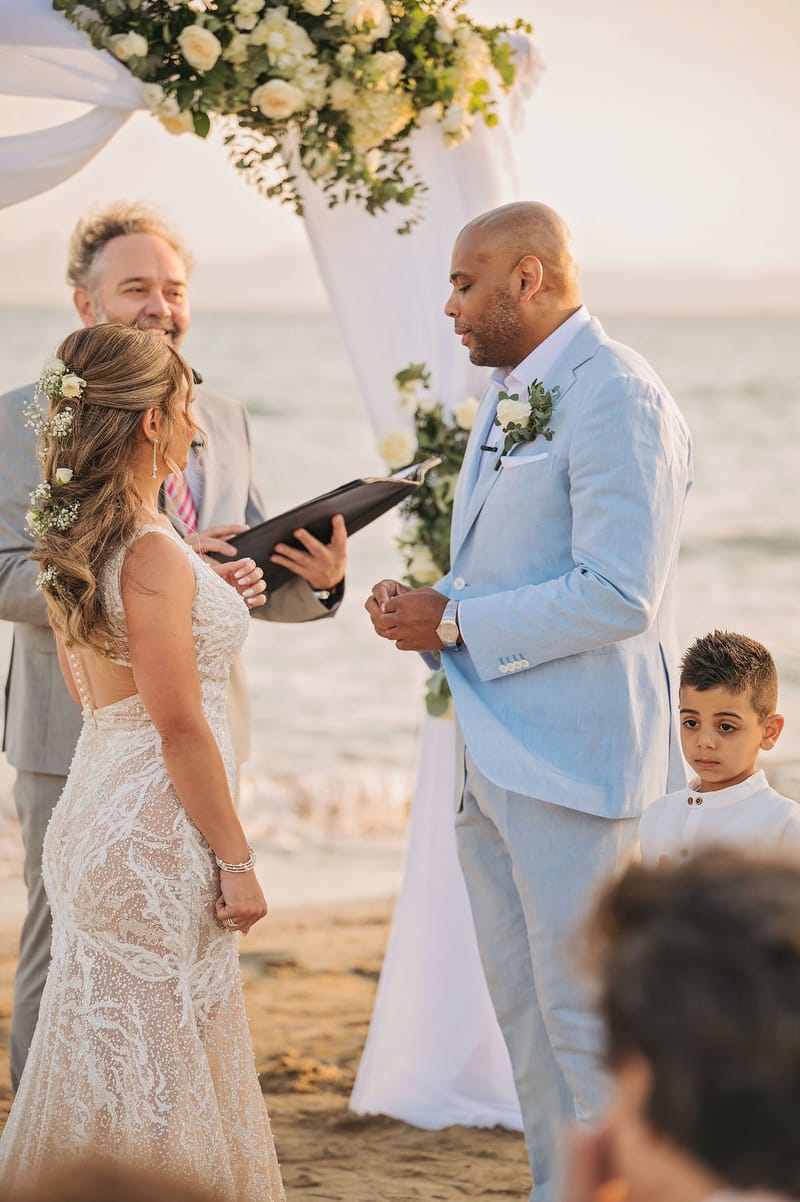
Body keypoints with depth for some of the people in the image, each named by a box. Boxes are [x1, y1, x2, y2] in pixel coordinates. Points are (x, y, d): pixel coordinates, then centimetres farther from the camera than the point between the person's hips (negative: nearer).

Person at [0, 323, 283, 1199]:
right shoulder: (153, 552, -19)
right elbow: (180, 727, -19)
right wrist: (235, 860, -13)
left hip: (91, 811, 9)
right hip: (155, 832, -9)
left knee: (104, 1065, 16)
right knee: (158, 1078, -1)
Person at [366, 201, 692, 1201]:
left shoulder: (617, 398, -15)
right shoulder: (507, 394, 16)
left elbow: (618, 594, -23)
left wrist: (456, 622, -17)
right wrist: (427, 605, 5)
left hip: (573, 756, -10)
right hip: (494, 749, 10)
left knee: (584, 1016, -5)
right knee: (521, 1006, 15)